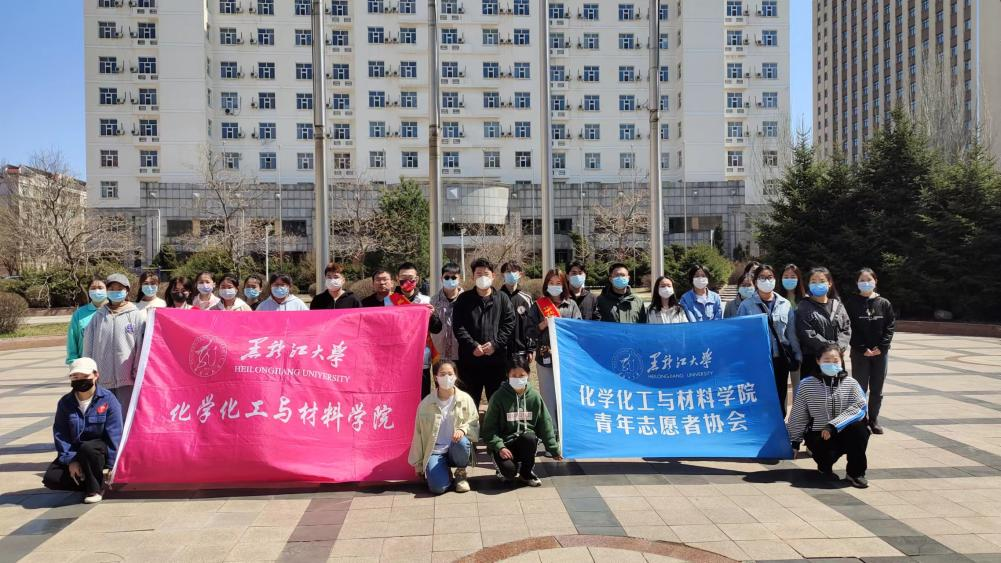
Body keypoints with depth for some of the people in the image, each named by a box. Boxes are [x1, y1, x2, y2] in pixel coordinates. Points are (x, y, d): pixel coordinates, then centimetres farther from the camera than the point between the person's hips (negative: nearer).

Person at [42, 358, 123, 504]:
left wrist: (110, 465, -14)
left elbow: (114, 433, -12)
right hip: (75, 450, 4)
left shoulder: (107, 399, -11)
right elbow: (60, 434, -4)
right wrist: (71, 460, -16)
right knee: (51, 478, -19)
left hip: (100, 450, -4)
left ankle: (96, 488, -14)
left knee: (87, 448, -38)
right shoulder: (65, 402, 0)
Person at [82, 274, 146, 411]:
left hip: (127, 379, -3)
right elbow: (88, 346, 10)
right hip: (103, 379, 3)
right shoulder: (98, 316, 9)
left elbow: (142, 347, -3)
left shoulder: (136, 316, 0)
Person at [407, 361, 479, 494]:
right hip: (435, 451, 0)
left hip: (458, 449, 1)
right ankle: (445, 472, 13)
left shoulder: (465, 399, -3)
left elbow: (474, 425, 0)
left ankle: (461, 473, -3)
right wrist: (418, 463, 6)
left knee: (461, 442, -36)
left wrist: (462, 430, -23)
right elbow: (419, 434, 4)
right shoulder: (426, 403, -3)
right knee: (437, 487, -26)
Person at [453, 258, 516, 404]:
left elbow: (509, 324, 0)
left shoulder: (502, 299, 8)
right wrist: (473, 346, -13)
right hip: (469, 360, 0)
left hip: (496, 359, 0)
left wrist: (495, 344, -12)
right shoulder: (463, 299, 7)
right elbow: (458, 326, -2)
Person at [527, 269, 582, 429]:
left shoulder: (571, 305, 10)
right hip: (545, 357, 0)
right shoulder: (538, 305, 10)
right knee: (548, 398, 2)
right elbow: (530, 332, 6)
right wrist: (544, 324, -9)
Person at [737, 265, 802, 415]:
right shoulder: (747, 306, -3)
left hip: (780, 359, 3)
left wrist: (797, 357, 7)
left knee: (779, 398, 12)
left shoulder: (785, 305, 7)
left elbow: (791, 333, 10)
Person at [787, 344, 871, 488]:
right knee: (828, 456, -31)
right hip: (818, 436, -1)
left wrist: (833, 425, -24)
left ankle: (856, 472, -11)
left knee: (860, 428, -30)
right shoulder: (806, 385, -3)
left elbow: (859, 407, -15)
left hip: (844, 433, 1)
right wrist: (795, 441, 4)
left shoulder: (850, 383, -1)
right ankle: (824, 466, 11)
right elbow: (798, 416, 2)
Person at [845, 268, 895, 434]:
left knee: (877, 390, 9)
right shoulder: (851, 303, -3)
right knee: (860, 388, 1)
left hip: (880, 352, 2)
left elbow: (891, 326, 2)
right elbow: (849, 328, -7)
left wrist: (881, 347, -9)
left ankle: (873, 420, 20)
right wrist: (863, 349, -13)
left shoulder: (884, 303, 5)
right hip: (859, 352, -2)